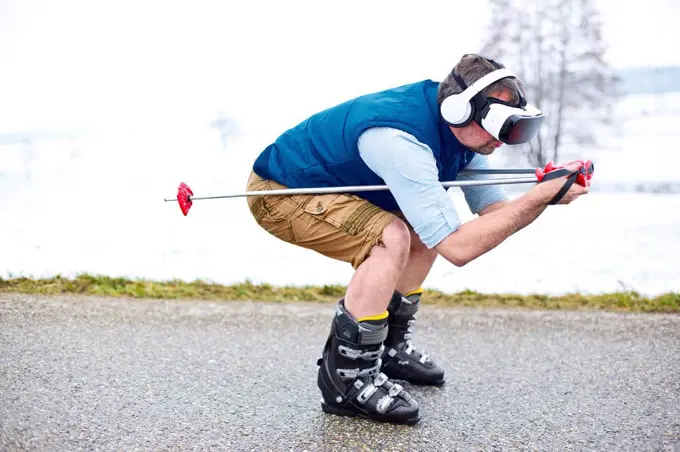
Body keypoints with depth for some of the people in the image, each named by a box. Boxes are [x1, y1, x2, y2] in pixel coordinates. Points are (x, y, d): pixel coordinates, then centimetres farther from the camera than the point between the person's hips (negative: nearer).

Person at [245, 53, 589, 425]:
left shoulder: (460, 128, -8)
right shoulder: (401, 141, -35)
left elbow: (494, 210, -6)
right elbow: (457, 248, -37)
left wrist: (547, 191, -24)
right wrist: (542, 196, -36)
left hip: (324, 181, 9)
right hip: (278, 190, -9)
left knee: (426, 229, 9)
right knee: (392, 238, -28)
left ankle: (389, 348, 21)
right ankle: (346, 378, -16)